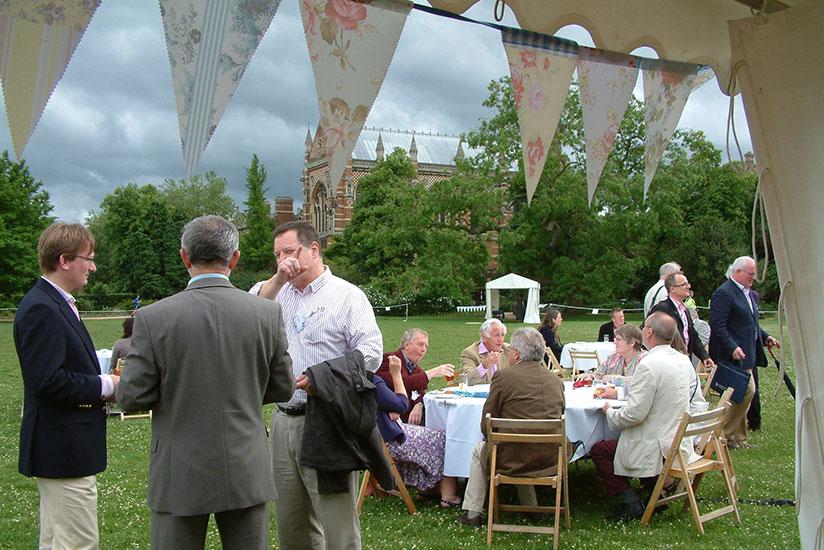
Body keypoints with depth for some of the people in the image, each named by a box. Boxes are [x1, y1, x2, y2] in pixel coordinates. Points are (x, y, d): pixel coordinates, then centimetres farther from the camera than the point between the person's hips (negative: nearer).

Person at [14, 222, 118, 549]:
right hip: (64, 451, -11)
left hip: (62, 448, 11)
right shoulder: (40, 309, -18)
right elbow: (48, 381, -24)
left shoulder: (57, 304, 14)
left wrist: (106, 380, 4)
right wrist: (106, 385, -15)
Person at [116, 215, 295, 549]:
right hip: (247, 472, 2)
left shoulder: (153, 318, -13)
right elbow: (283, 388, 3)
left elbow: (131, 398, -8)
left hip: (180, 477, -2)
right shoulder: (268, 314, -6)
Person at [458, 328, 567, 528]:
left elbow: (486, 425, -6)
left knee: (479, 450, 27)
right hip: (551, 461, 5)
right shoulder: (557, 380, 1)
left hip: (512, 459, -4)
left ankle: (472, 514, 31)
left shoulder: (503, 377, -11)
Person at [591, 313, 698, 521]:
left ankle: (630, 502, 3)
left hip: (655, 448, -9)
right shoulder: (683, 360, 3)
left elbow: (634, 414, -23)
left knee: (599, 450, 9)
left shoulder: (649, 365, -24)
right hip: (679, 443, 9)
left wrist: (610, 412, -4)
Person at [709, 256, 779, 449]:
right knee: (747, 391, -13)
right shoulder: (724, 293, -14)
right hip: (733, 354, -10)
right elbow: (717, 326, -19)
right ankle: (724, 433, -3)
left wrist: (765, 337, 14)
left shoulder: (749, 294, 17)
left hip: (747, 354, 10)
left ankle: (738, 437, 19)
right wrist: (732, 348, -26)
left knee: (742, 394, 11)